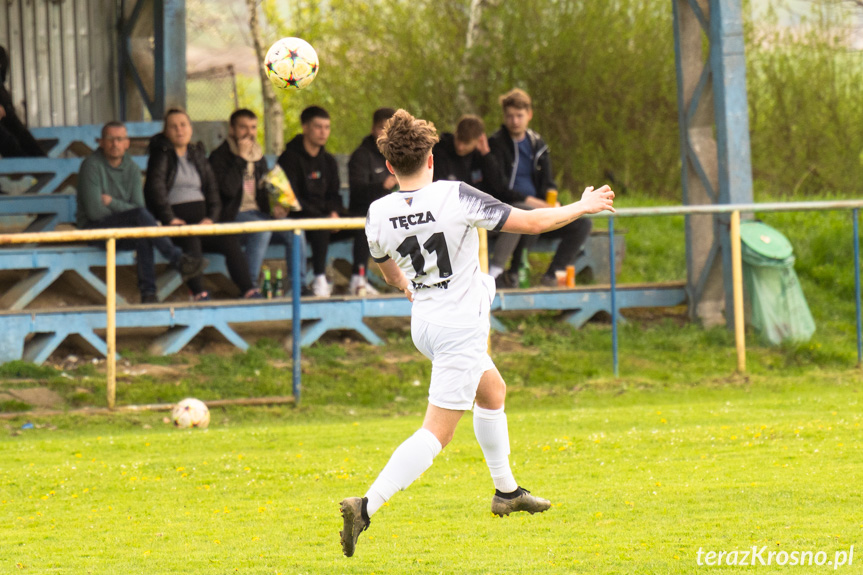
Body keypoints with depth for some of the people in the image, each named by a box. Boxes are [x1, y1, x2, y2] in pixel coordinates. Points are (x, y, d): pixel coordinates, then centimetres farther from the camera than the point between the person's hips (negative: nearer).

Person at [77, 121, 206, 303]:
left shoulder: (132, 168, 7)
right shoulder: (91, 165, -9)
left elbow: (137, 205, -1)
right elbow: (94, 211, -16)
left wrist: (112, 202, -17)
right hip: (95, 227, -5)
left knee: (143, 237, -34)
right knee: (141, 215, -32)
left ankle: (148, 293, -37)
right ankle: (179, 261, -35)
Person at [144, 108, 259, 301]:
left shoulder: (197, 154, 21)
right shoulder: (162, 154, 5)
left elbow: (212, 188, 17)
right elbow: (155, 186, -9)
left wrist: (211, 217, -2)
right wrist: (169, 218, -22)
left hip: (202, 217, 5)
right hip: (175, 218, -5)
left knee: (231, 242, -22)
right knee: (191, 241, -38)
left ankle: (249, 291, -25)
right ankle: (199, 293, -46)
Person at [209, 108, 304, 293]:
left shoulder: (259, 157, 19)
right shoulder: (220, 156, -2)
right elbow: (228, 189, -18)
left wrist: (274, 208, 3)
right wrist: (242, 158, -15)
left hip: (259, 213, 6)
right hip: (233, 216, -6)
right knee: (262, 229, -36)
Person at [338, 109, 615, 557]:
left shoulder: (378, 214, -5)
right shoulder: (455, 197, -20)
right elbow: (532, 222, -13)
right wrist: (583, 206, 4)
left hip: (423, 319, 7)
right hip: (460, 327, -7)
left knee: (492, 390, 30)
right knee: (437, 432, -8)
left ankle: (506, 490, 42)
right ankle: (366, 507, -23)